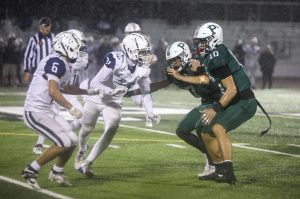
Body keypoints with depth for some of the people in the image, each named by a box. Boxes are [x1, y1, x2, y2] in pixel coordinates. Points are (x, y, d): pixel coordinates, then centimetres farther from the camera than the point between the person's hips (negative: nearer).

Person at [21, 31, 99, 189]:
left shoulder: (65, 65, 13)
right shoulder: (56, 62, -18)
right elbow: (53, 91, -27)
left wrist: (89, 92, 36)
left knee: (72, 141, 9)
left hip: (46, 111, 10)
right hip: (35, 112, -10)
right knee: (64, 143, -15)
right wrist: (71, 109, -21)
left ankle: (56, 172, 29)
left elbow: (64, 88, 33)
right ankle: (31, 171, -4)